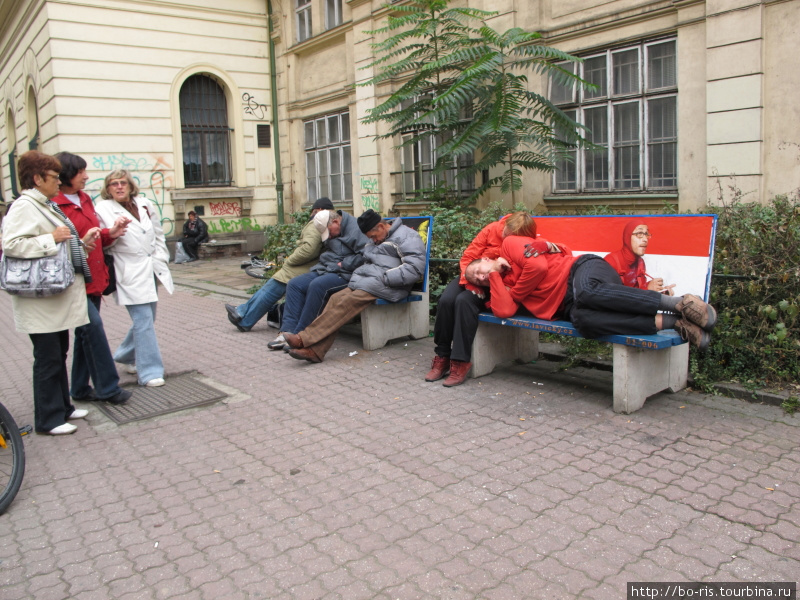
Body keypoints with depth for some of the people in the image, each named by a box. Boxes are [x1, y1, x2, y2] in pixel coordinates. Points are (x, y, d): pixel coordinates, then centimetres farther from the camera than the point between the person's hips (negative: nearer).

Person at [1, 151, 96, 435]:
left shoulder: (47, 205, 16)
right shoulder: (24, 206, -13)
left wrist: (81, 241, 11)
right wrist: (52, 238, -22)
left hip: (59, 295, 10)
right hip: (41, 298, -10)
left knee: (59, 354, 17)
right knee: (48, 358, -2)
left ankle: (62, 407, 29)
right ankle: (48, 419, 9)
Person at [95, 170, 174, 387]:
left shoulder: (145, 204, 11)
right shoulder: (103, 210, -3)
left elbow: (158, 234, 19)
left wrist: (161, 258, 10)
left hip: (151, 269, 6)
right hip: (130, 274, -6)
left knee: (146, 319, 14)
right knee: (144, 321, -10)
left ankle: (126, 356, 35)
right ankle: (150, 371, -3)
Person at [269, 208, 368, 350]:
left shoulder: (355, 229, -11)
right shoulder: (332, 233, 19)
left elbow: (366, 254, -20)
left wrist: (343, 264, -15)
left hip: (345, 275, -10)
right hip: (325, 269, 10)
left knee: (317, 285, -33)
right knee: (294, 284, -5)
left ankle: (300, 334, -24)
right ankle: (287, 331, -14)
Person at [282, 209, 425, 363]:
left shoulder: (407, 237, -2)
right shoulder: (376, 241, 27)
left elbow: (415, 268, -13)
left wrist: (385, 277, -17)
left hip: (388, 286, -8)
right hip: (366, 280, 8)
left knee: (347, 302, -27)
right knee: (337, 298, -17)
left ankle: (304, 339, -29)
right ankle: (315, 350, -28)